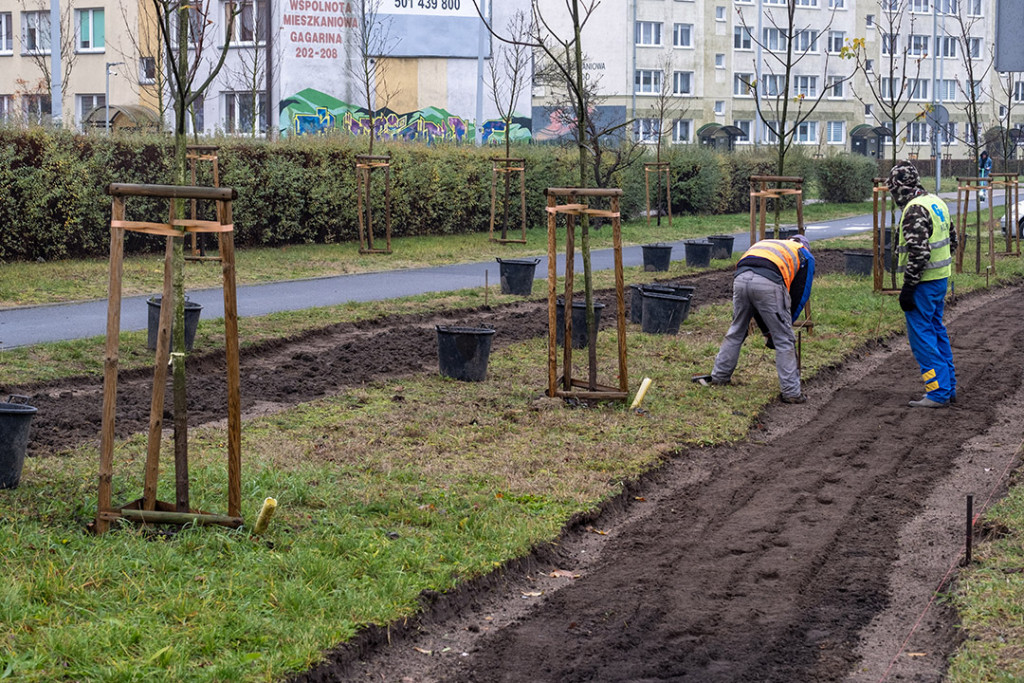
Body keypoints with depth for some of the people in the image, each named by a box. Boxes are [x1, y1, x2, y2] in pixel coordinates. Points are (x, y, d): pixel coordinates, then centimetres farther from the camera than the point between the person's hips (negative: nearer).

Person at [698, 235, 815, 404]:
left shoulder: (762, 244, 41)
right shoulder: (805, 255, 28)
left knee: (736, 331, 25)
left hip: (740, 278, 5)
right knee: (784, 339, 6)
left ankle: (719, 376, 36)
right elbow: (800, 294, 22)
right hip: (768, 282, -5)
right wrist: (787, 322, 33)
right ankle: (791, 392, 8)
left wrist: (766, 330, 39)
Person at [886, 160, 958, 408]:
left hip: (924, 283, -10)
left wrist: (908, 287, -21)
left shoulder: (915, 210, -19)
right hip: (941, 278, 10)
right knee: (937, 331, 18)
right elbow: (952, 240, 20)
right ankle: (949, 387, 23)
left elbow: (918, 253, -25)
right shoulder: (937, 202, 11)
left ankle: (938, 392, -3)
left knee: (921, 335, -4)